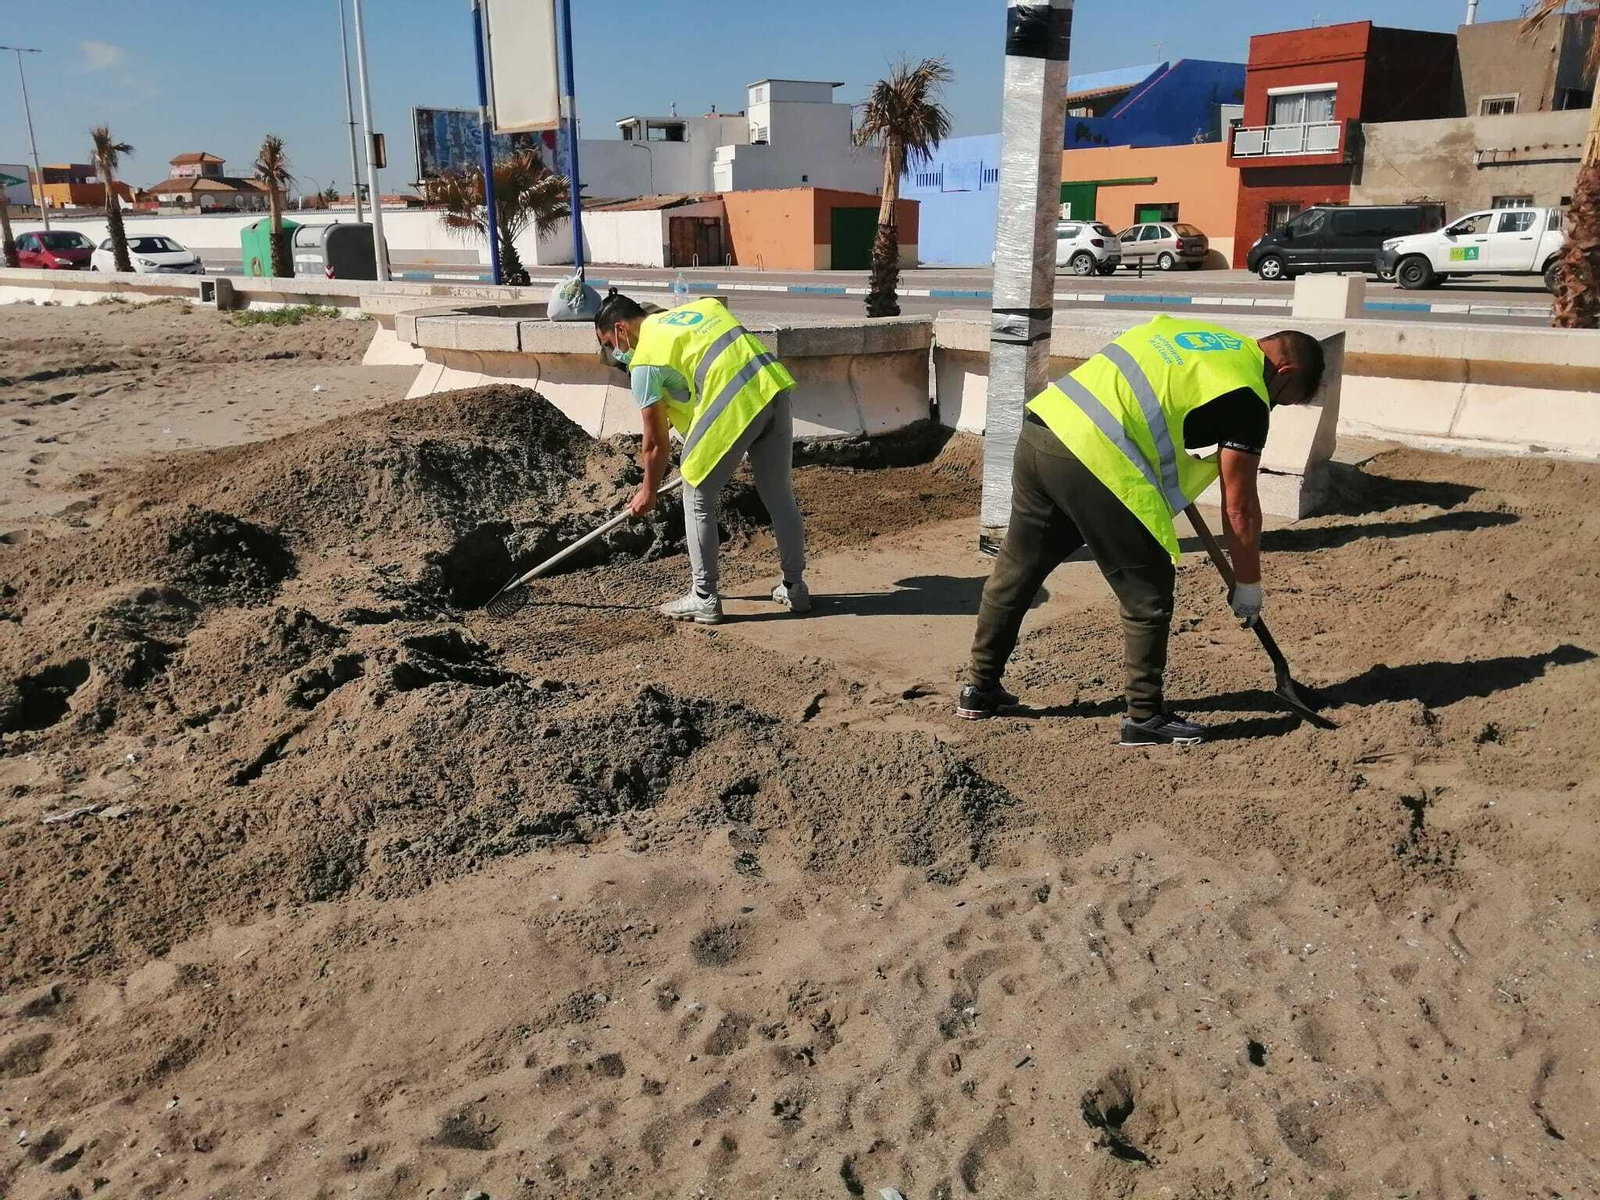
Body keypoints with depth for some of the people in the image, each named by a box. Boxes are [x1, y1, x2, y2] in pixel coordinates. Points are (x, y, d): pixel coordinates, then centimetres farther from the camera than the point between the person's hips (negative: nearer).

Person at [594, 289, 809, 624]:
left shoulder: (644, 360, 4)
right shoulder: (698, 306, 24)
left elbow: (656, 442, 8)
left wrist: (648, 491, 23)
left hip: (734, 406, -7)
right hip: (774, 387, 7)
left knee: (698, 502, 11)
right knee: (780, 498, 18)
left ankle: (704, 599, 17)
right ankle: (794, 587, 29)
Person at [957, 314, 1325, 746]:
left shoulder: (1188, 328, 24)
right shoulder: (1247, 395, 1)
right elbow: (1239, 506, 4)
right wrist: (1248, 585, 16)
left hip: (1038, 426, 9)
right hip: (1096, 461, -8)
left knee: (1015, 570, 19)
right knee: (1147, 597, 7)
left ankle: (980, 687, 32)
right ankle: (1144, 717, 16)